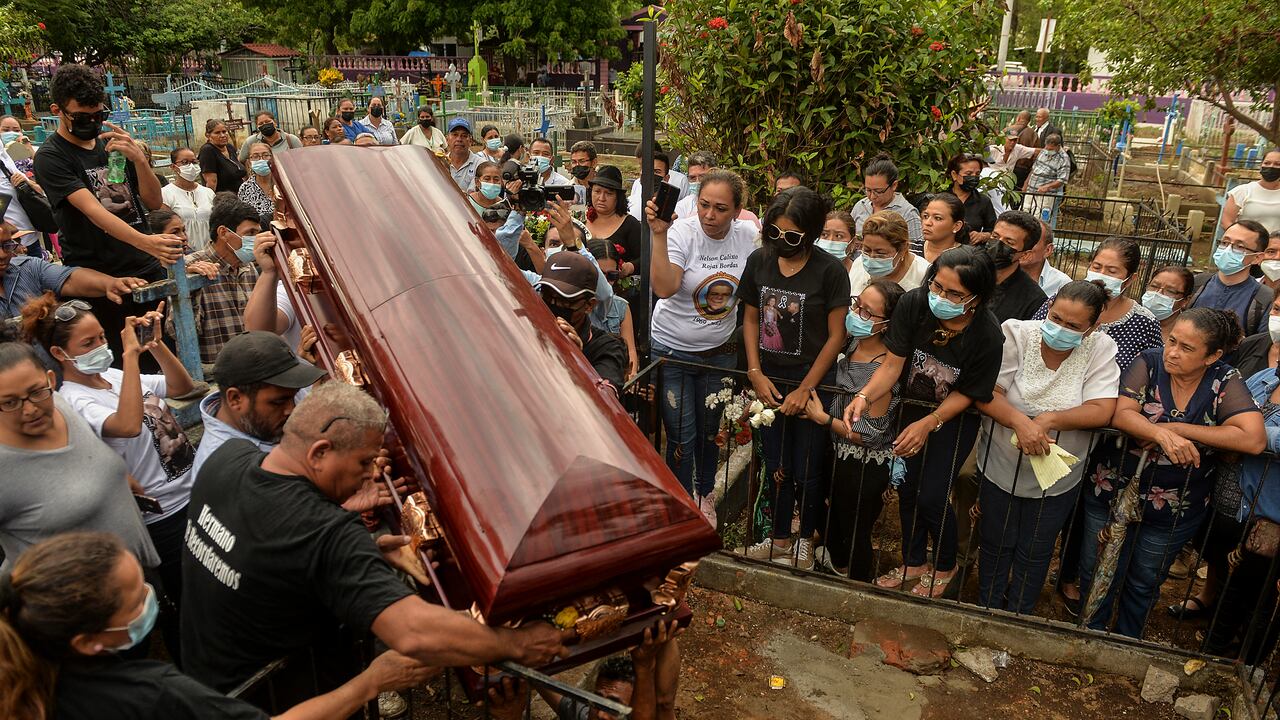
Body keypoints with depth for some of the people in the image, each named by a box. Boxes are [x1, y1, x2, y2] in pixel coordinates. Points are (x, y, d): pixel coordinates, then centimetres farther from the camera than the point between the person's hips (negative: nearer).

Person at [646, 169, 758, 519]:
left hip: (720, 350, 3)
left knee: (710, 431, 19)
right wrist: (659, 235, -39)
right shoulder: (681, 232, -19)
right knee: (681, 437, 2)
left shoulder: (748, 237, -8)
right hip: (673, 350, -3)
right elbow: (664, 288, -33)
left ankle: (706, 495, 43)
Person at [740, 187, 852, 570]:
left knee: (806, 470, 7)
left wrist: (804, 389, -12)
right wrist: (755, 373, -2)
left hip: (812, 381, -3)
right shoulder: (759, 261, -2)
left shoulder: (830, 271, -14)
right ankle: (780, 539, 33)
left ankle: (805, 541, 30)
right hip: (769, 379, 4)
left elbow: (836, 335, -10)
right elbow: (750, 319, 7)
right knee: (776, 466, 15)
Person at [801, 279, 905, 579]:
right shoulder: (851, 344, -8)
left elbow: (870, 435, -24)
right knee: (836, 517, 30)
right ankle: (837, 561, 57)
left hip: (865, 467, -8)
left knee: (855, 531, 15)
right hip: (841, 455, 8)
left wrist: (823, 418, -20)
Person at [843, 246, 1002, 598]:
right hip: (912, 408, 3)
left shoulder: (987, 335, -29)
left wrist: (928, 424, -28)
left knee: (931, 497, -4)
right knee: (907, 489, 13)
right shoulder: (913, 303, -25)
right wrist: (864, 397, -35)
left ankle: (945, 567, 27)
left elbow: (966, 394, -18)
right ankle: (913, 562, 38)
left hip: (954, 418, -3)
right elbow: (892, 363, -20)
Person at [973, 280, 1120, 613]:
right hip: (1001, 469, -1)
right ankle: (987, 610, 44)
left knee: (1035, 554, 20)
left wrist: (1049, 420, -30)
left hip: (1056, 480, 1)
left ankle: (1019, 617, 45)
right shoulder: (1017, 333, -16)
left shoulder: (1100, 349, -12)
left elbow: (1102, 411, -19)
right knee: (996, 545, 19)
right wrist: (1019, 421, -37)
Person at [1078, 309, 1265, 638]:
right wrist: (1162, 435, -38)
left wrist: (1177, 428, -25)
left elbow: (1254, 439, -24)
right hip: (1112, 492, 0)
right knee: (1097, 574, 16)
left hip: (1174, 511, 0)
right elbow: (1120, 413, -21)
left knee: (1144, 584, 21)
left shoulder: (1225, 382, -12)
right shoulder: (1149, 362, -12)